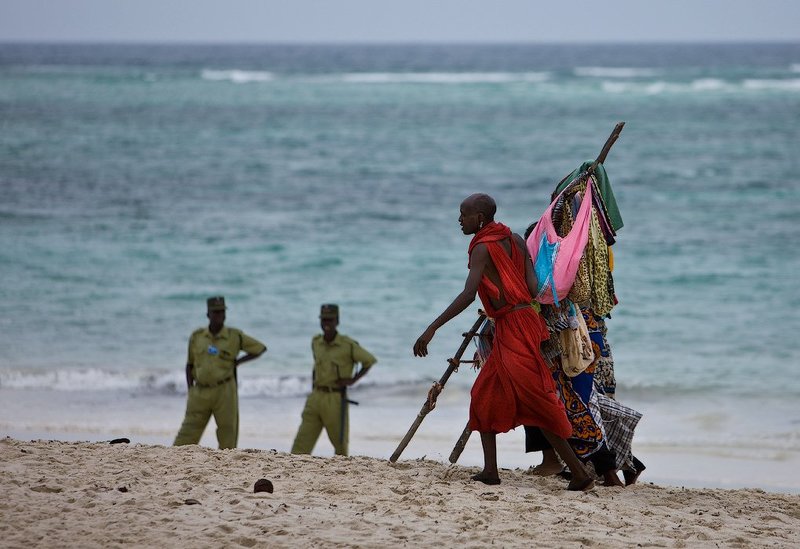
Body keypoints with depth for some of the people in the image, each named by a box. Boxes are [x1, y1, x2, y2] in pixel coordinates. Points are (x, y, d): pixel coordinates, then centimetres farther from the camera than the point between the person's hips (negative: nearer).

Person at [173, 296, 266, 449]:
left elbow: (261, 348, 9)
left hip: (224, 391, -1)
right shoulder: (197, 336, 5)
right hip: (200, 393, 1)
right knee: (187, 435, -2)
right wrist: (190, 391, 5)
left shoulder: (235, 336, 0)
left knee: (228, 433, 2)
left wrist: (237, 362, -1)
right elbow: (190, 364, 14)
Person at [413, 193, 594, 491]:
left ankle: (579, 473, -11)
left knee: (537, 403, -10)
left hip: (512, 326, -9)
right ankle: (490, 471, 11)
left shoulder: (482, 247, -11)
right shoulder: (515, 240, 13)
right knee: (484, 396, 15)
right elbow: (533, 286, 7)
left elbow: (468, 295, -21)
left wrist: (432, 329, -24)